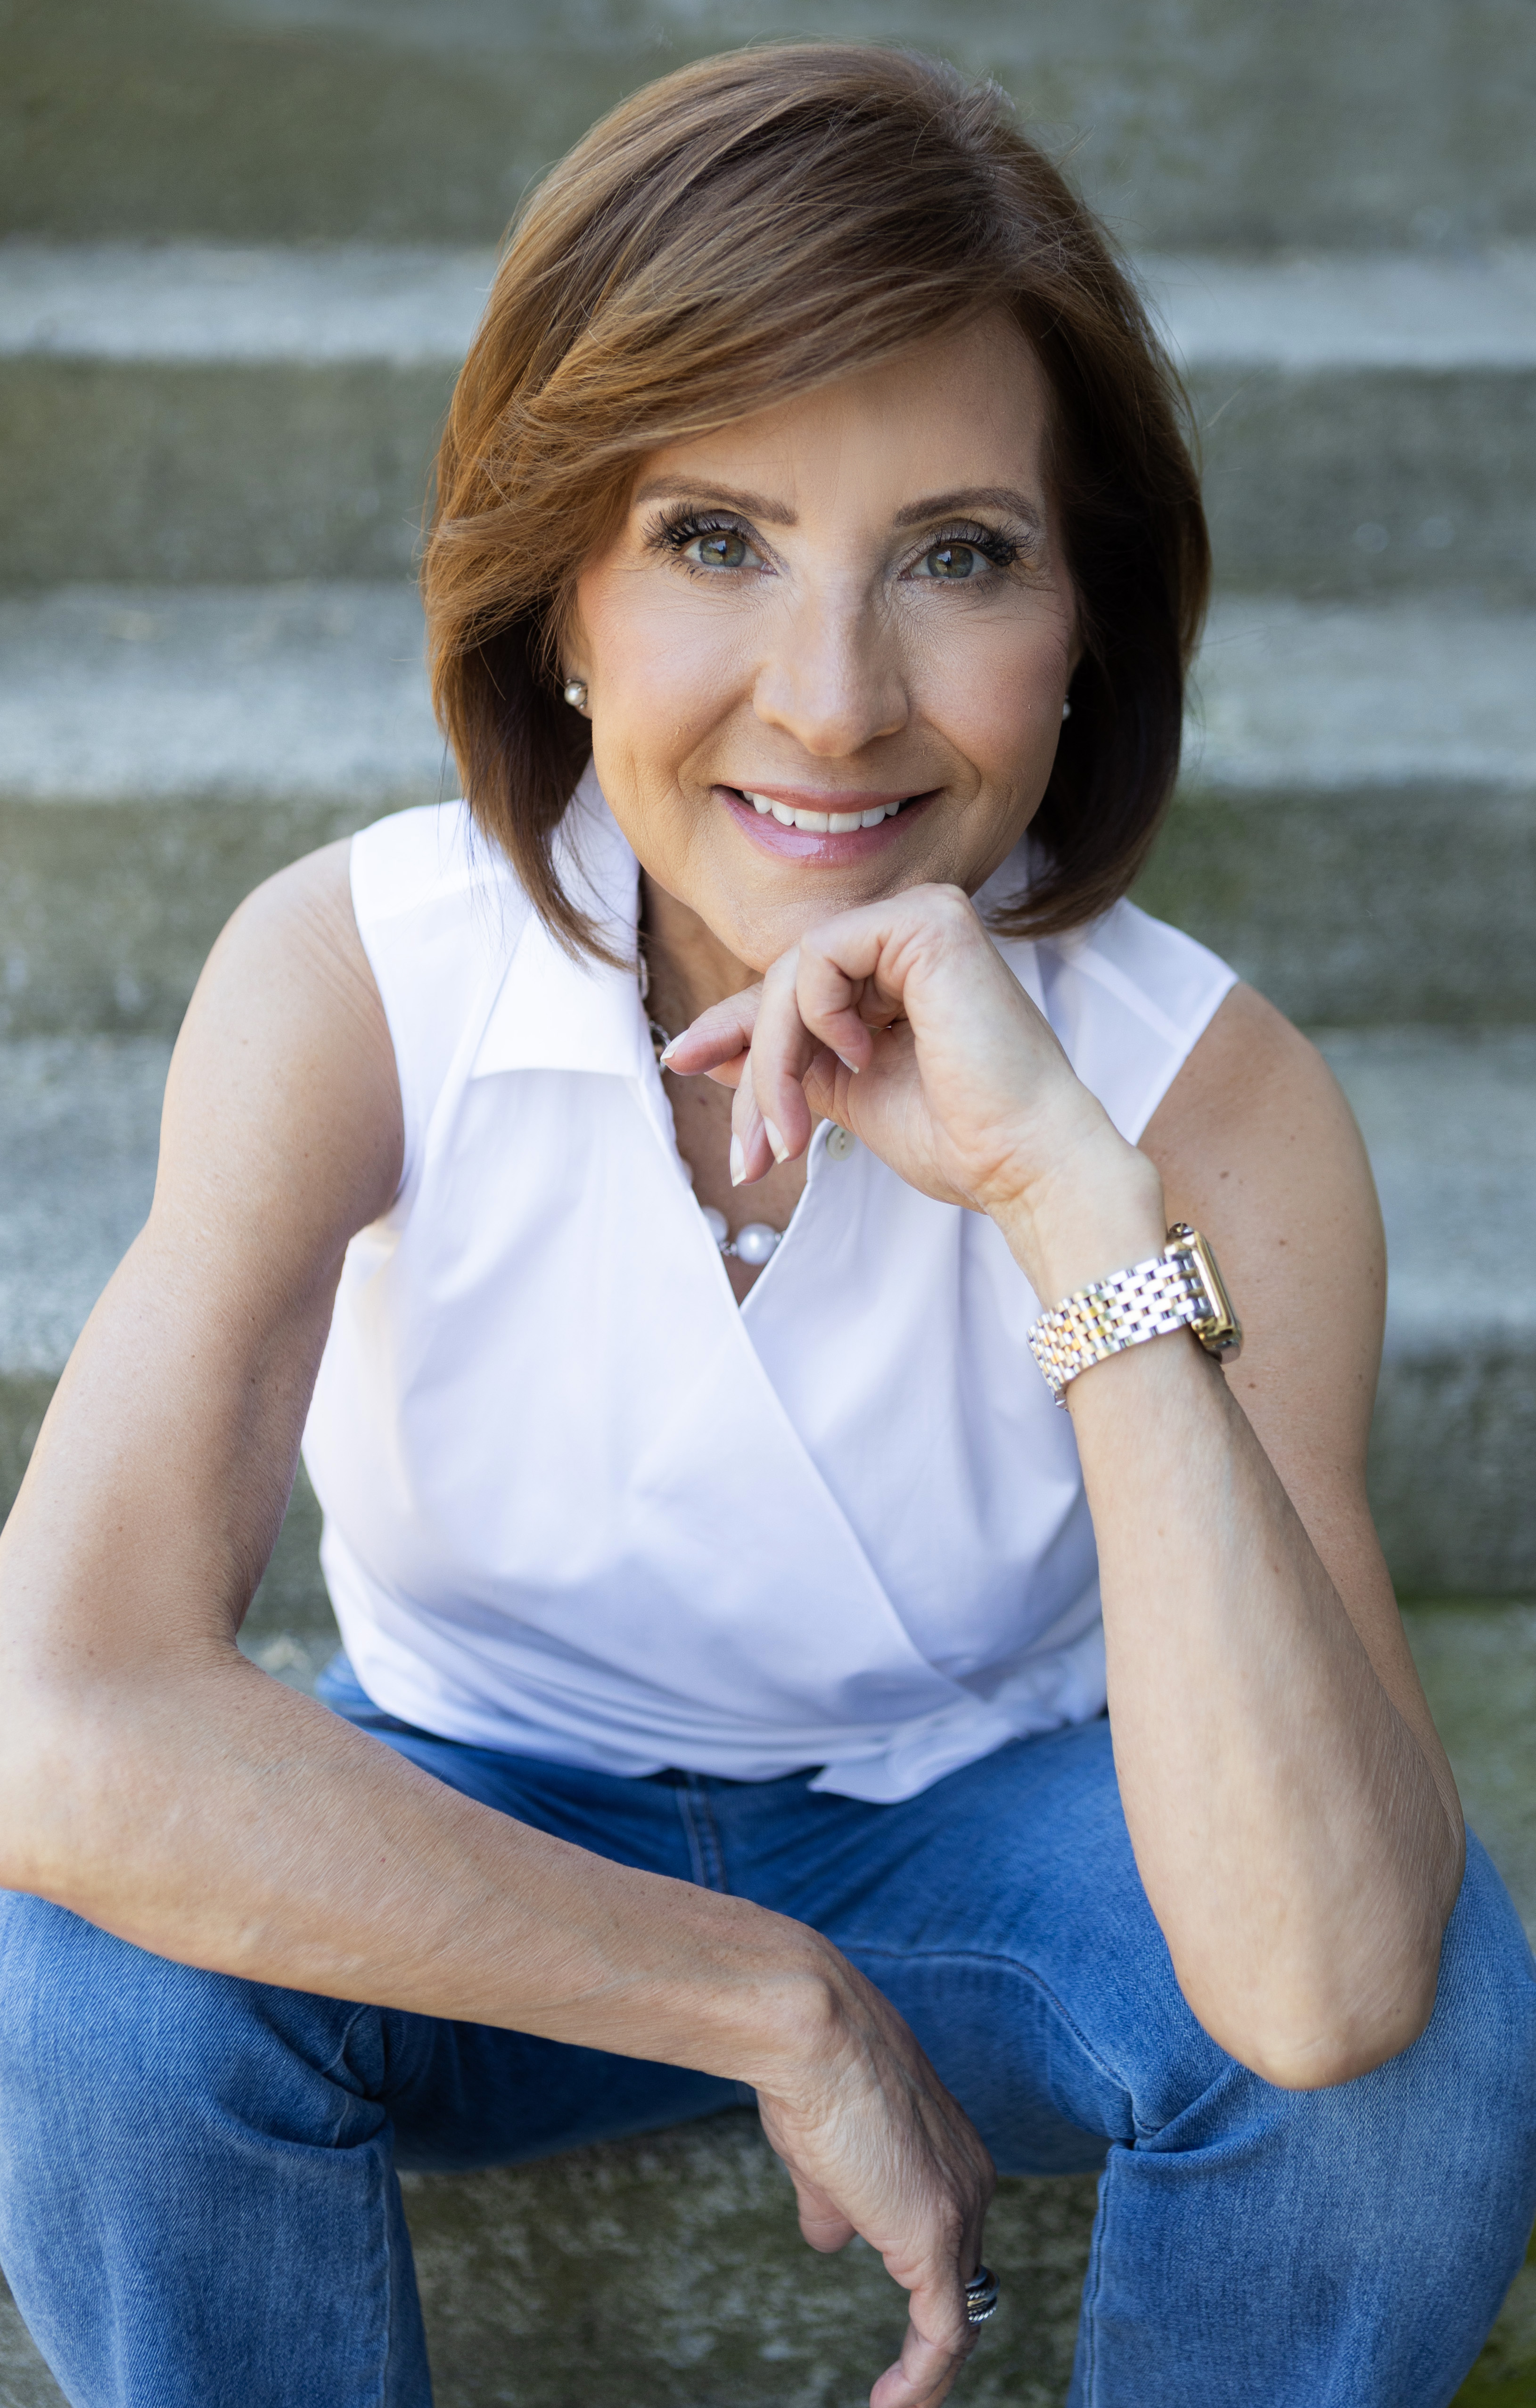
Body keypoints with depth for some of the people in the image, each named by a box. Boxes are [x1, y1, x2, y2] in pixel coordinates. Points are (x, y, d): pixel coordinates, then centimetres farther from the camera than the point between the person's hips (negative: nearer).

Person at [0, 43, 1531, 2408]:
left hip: (976, 1848, 0)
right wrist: (784, 2015, -32)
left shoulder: (1213, 1093, -24)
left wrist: (1074, 1193, -41)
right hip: (475, 1862, 1)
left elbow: (1325, 1992, -36)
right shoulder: (352, 979, -23)